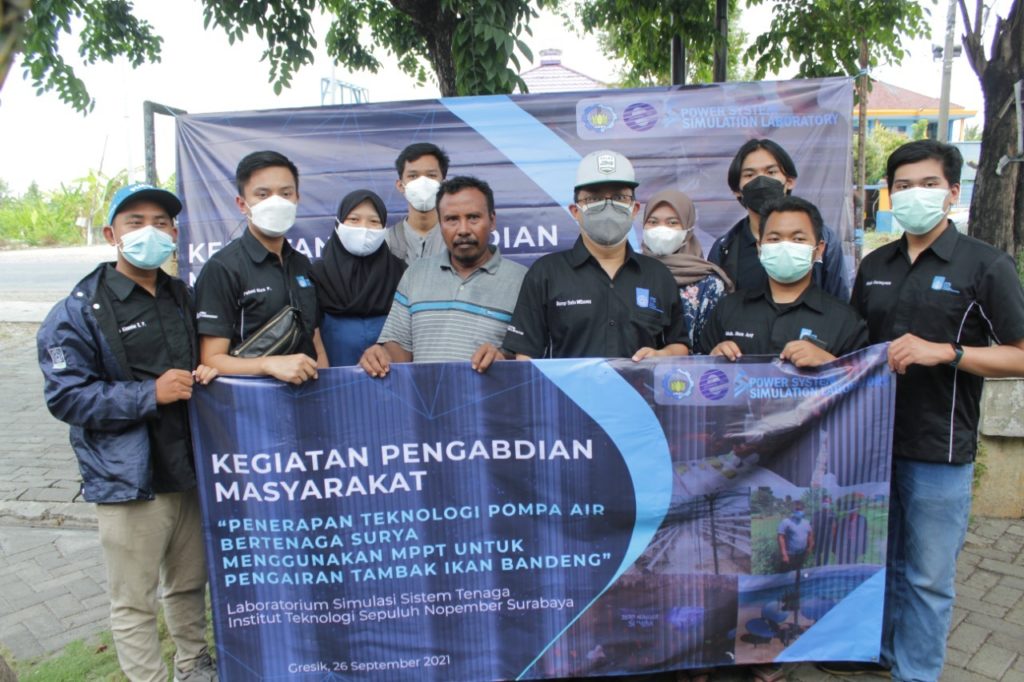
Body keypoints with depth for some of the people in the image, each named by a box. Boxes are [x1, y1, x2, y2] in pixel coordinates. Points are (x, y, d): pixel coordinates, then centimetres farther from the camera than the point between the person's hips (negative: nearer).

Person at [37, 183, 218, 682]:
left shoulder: (183, 297, 10)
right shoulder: (79, 311, -8)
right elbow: (65, 396, -13)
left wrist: (205, 374, 0)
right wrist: (150, 394, -21)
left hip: (188, 470, 6)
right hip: (129, 479, -6)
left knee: (190, 583, 21)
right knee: (134, 602, 5)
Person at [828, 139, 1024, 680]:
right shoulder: (874, 266, 10)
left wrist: (944, 352, -20)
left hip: (938, 449, -5)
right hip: (873, 439, 5)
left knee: (927, 576, 7)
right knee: (882, 561, 19)